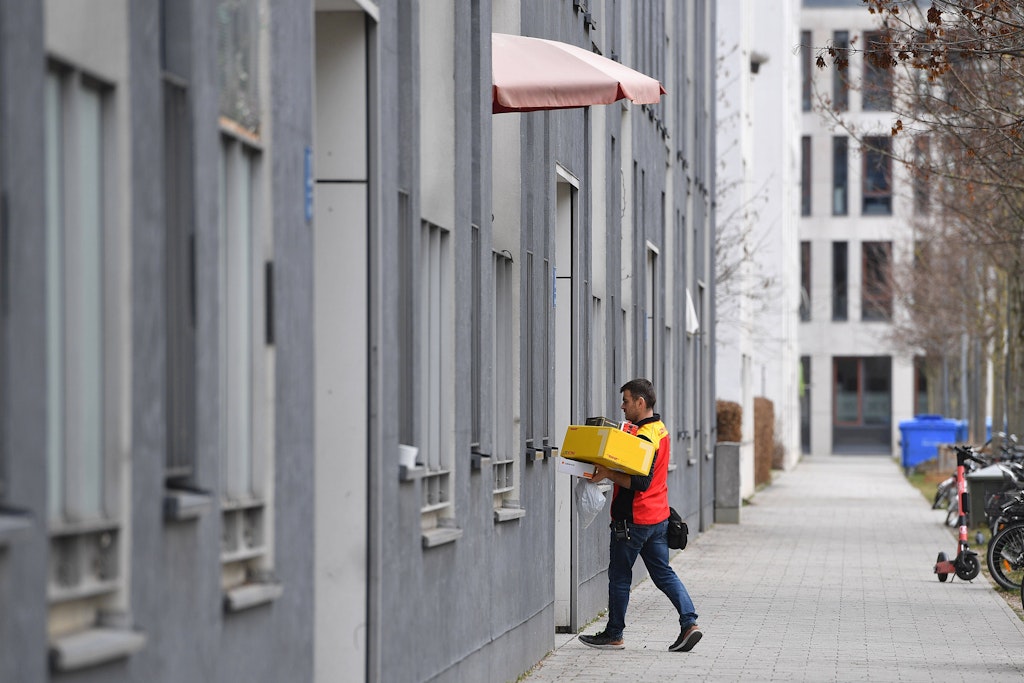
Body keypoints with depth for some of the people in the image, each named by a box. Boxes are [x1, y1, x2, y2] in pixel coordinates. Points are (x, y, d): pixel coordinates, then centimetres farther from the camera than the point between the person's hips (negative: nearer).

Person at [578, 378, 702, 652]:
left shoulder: (644, 437, -19)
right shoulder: (660, 430, 12)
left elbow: (640, 483, -25)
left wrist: (609, 474, -27)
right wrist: (610, 471, 9)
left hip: (633, 519, -9)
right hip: (658, 516, 9)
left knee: (619, 576, 3)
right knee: (663, 573, 10)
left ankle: (613, 634, 11)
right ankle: (689, 622, -2)